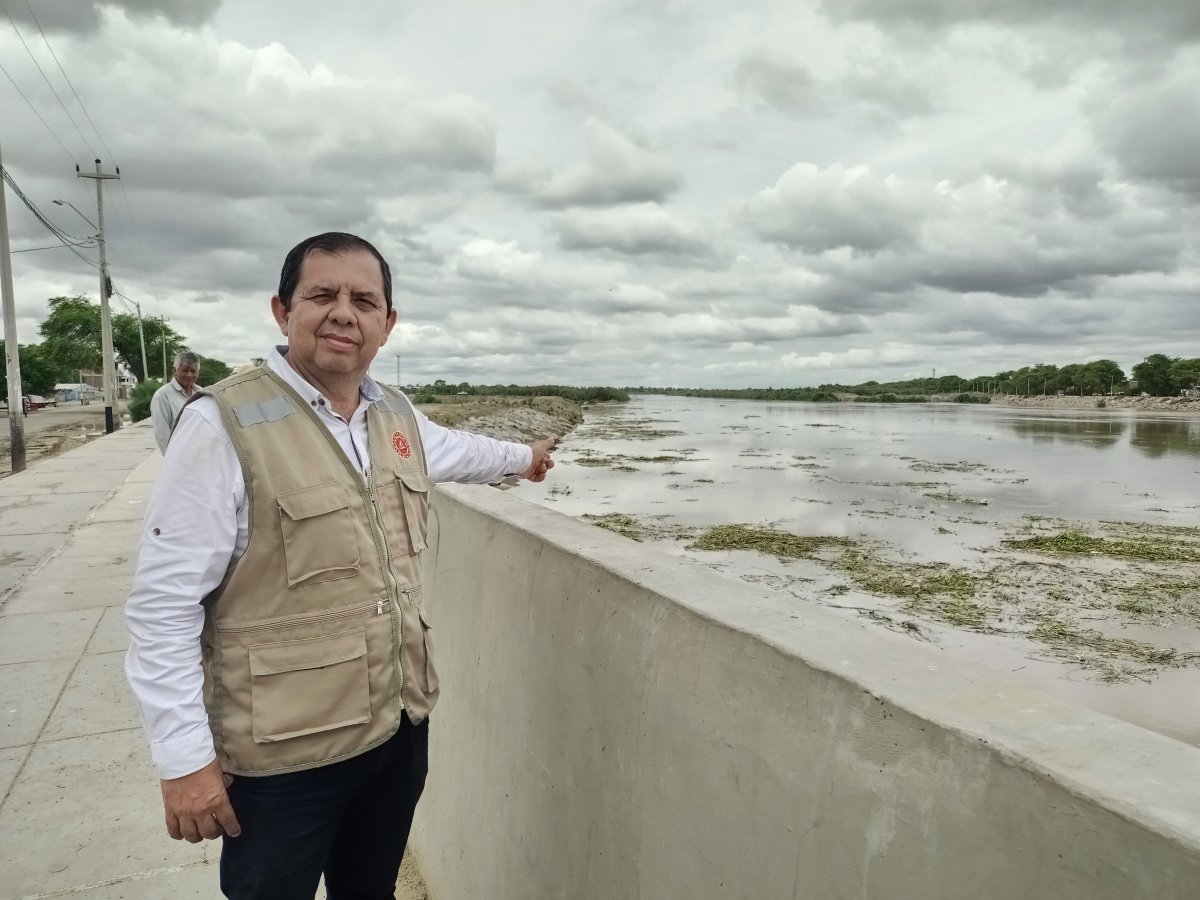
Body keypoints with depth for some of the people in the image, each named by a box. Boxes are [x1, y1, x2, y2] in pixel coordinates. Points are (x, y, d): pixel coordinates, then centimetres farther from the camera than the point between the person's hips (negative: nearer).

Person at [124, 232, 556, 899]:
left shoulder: (398, 414, 3)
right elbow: (163, 603, -15)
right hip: (284, 753, -6)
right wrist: (183, 757, -14)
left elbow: (452, 447, 26)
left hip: (401, 726, 6)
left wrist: (521, 457, 42)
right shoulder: (224, 424, -17)